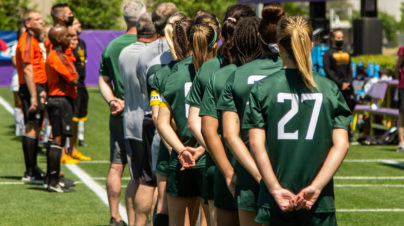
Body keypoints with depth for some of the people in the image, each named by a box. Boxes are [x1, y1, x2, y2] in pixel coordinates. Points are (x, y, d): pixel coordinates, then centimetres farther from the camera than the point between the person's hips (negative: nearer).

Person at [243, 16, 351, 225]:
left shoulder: (262, 88, -2)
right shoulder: (329, 88, 1)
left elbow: (256, 143, -9)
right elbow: (341, 144, -6)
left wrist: (275, 189, -10)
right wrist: (316, 187, -9)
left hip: (276, 201, 0)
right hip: (319, 201, 0)